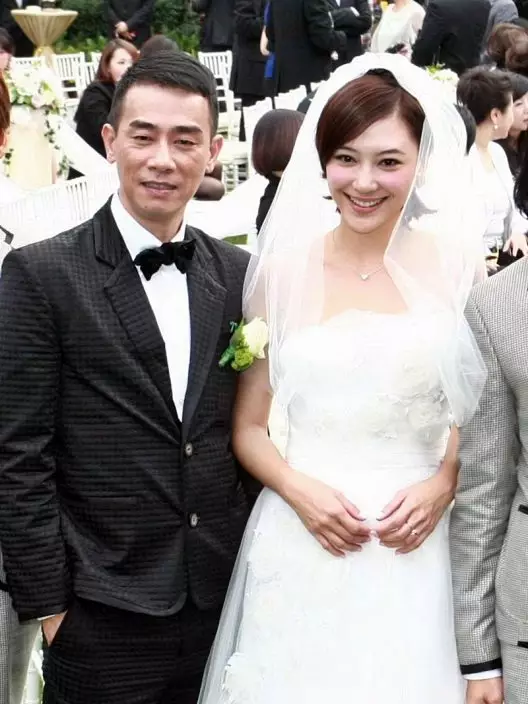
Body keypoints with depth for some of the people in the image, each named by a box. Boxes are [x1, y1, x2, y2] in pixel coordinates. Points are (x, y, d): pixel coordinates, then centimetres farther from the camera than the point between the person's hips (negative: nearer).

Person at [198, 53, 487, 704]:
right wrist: (299, 490, -10)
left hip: (416, 547, 0)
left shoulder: (453, 266, 0)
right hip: (302, 548, 0)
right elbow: (247, 427, 7)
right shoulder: (283, 270, 1)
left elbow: (484, 412, 8)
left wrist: (443, 485, -9)